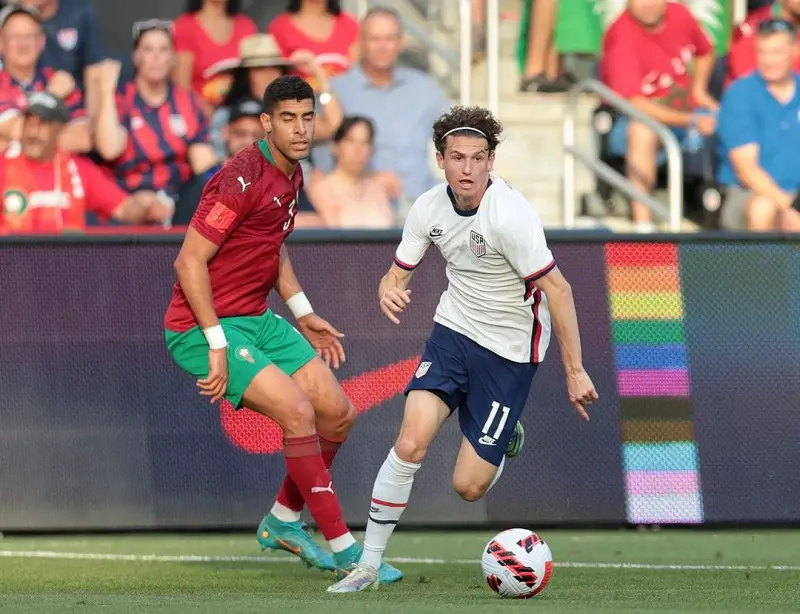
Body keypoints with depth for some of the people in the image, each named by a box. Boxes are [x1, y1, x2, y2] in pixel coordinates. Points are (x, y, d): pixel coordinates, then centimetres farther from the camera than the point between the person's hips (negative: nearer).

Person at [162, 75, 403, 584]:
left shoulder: (290, 175, 8)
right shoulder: (243, 179, -21)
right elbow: (190, 261, -22)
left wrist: (303, 315, 19)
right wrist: (217, 345, -23)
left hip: (257, 321, 9)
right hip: (203, 328, -9)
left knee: (338, 413, 6)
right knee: (298, 411, -21)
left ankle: (282, 522, 26)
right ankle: (344, 550, -14)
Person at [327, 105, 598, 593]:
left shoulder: (510, 215, -25)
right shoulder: (429, 209, -6)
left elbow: (557, 289, -21)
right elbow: (399, 274, 5)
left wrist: (575, 370, -20)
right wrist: (390, 292, -21)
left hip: (510, 351, -4)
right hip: (453, 333, 4)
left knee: (468, 486, -4)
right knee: (410, 443, -18)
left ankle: (505, 443, 33)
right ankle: (368, 566, -6)